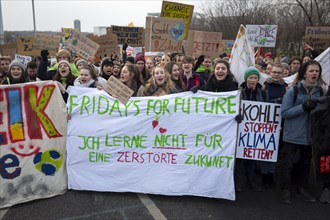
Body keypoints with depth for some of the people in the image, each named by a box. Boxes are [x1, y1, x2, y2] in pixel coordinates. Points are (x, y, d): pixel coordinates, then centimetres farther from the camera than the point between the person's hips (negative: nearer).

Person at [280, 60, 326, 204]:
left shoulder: (320, 91, 0)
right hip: (293, 135, -4)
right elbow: (284, 113, -13)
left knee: (306, 163, 18)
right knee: (287, 164, 3)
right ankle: (285, 190, 20)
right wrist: (303, 107, -24)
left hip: (311, 134, 4)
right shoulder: (293, 90, -11)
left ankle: (301, 188, 35)